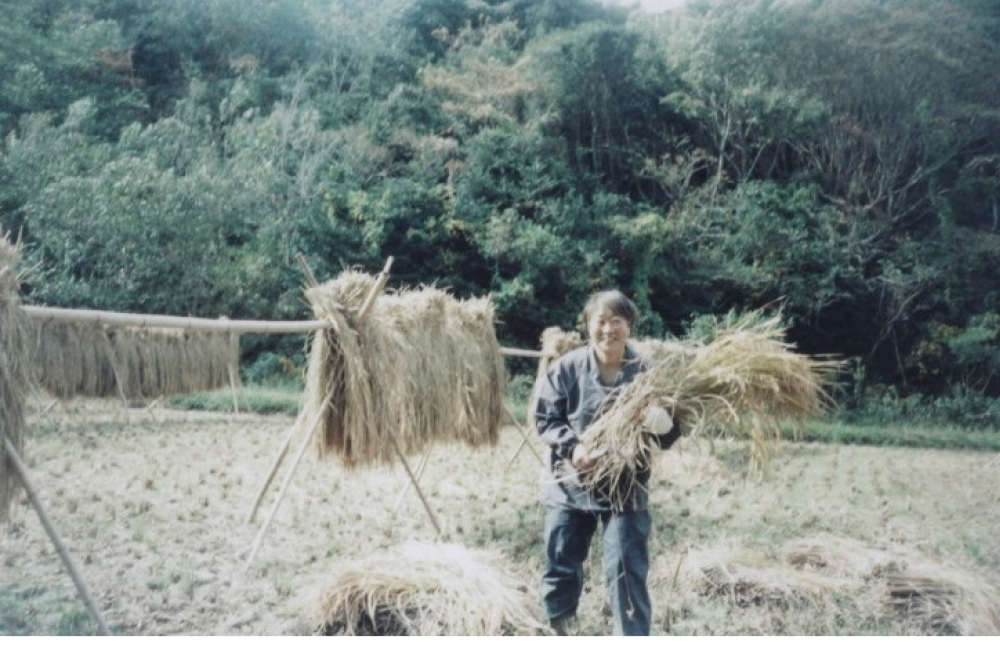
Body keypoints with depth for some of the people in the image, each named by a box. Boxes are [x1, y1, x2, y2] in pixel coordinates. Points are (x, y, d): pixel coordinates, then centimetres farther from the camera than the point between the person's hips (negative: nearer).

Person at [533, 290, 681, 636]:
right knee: (560, 564, 14)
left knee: (626, 571, -3)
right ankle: (556, 629, 35)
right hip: (569, 485, 1)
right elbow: (544, 418, -4)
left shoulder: (646, 372, -7)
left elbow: (667, 436, -2)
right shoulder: (567, 367, -7)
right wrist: (572, 446, -20)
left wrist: (662, 425, -26)